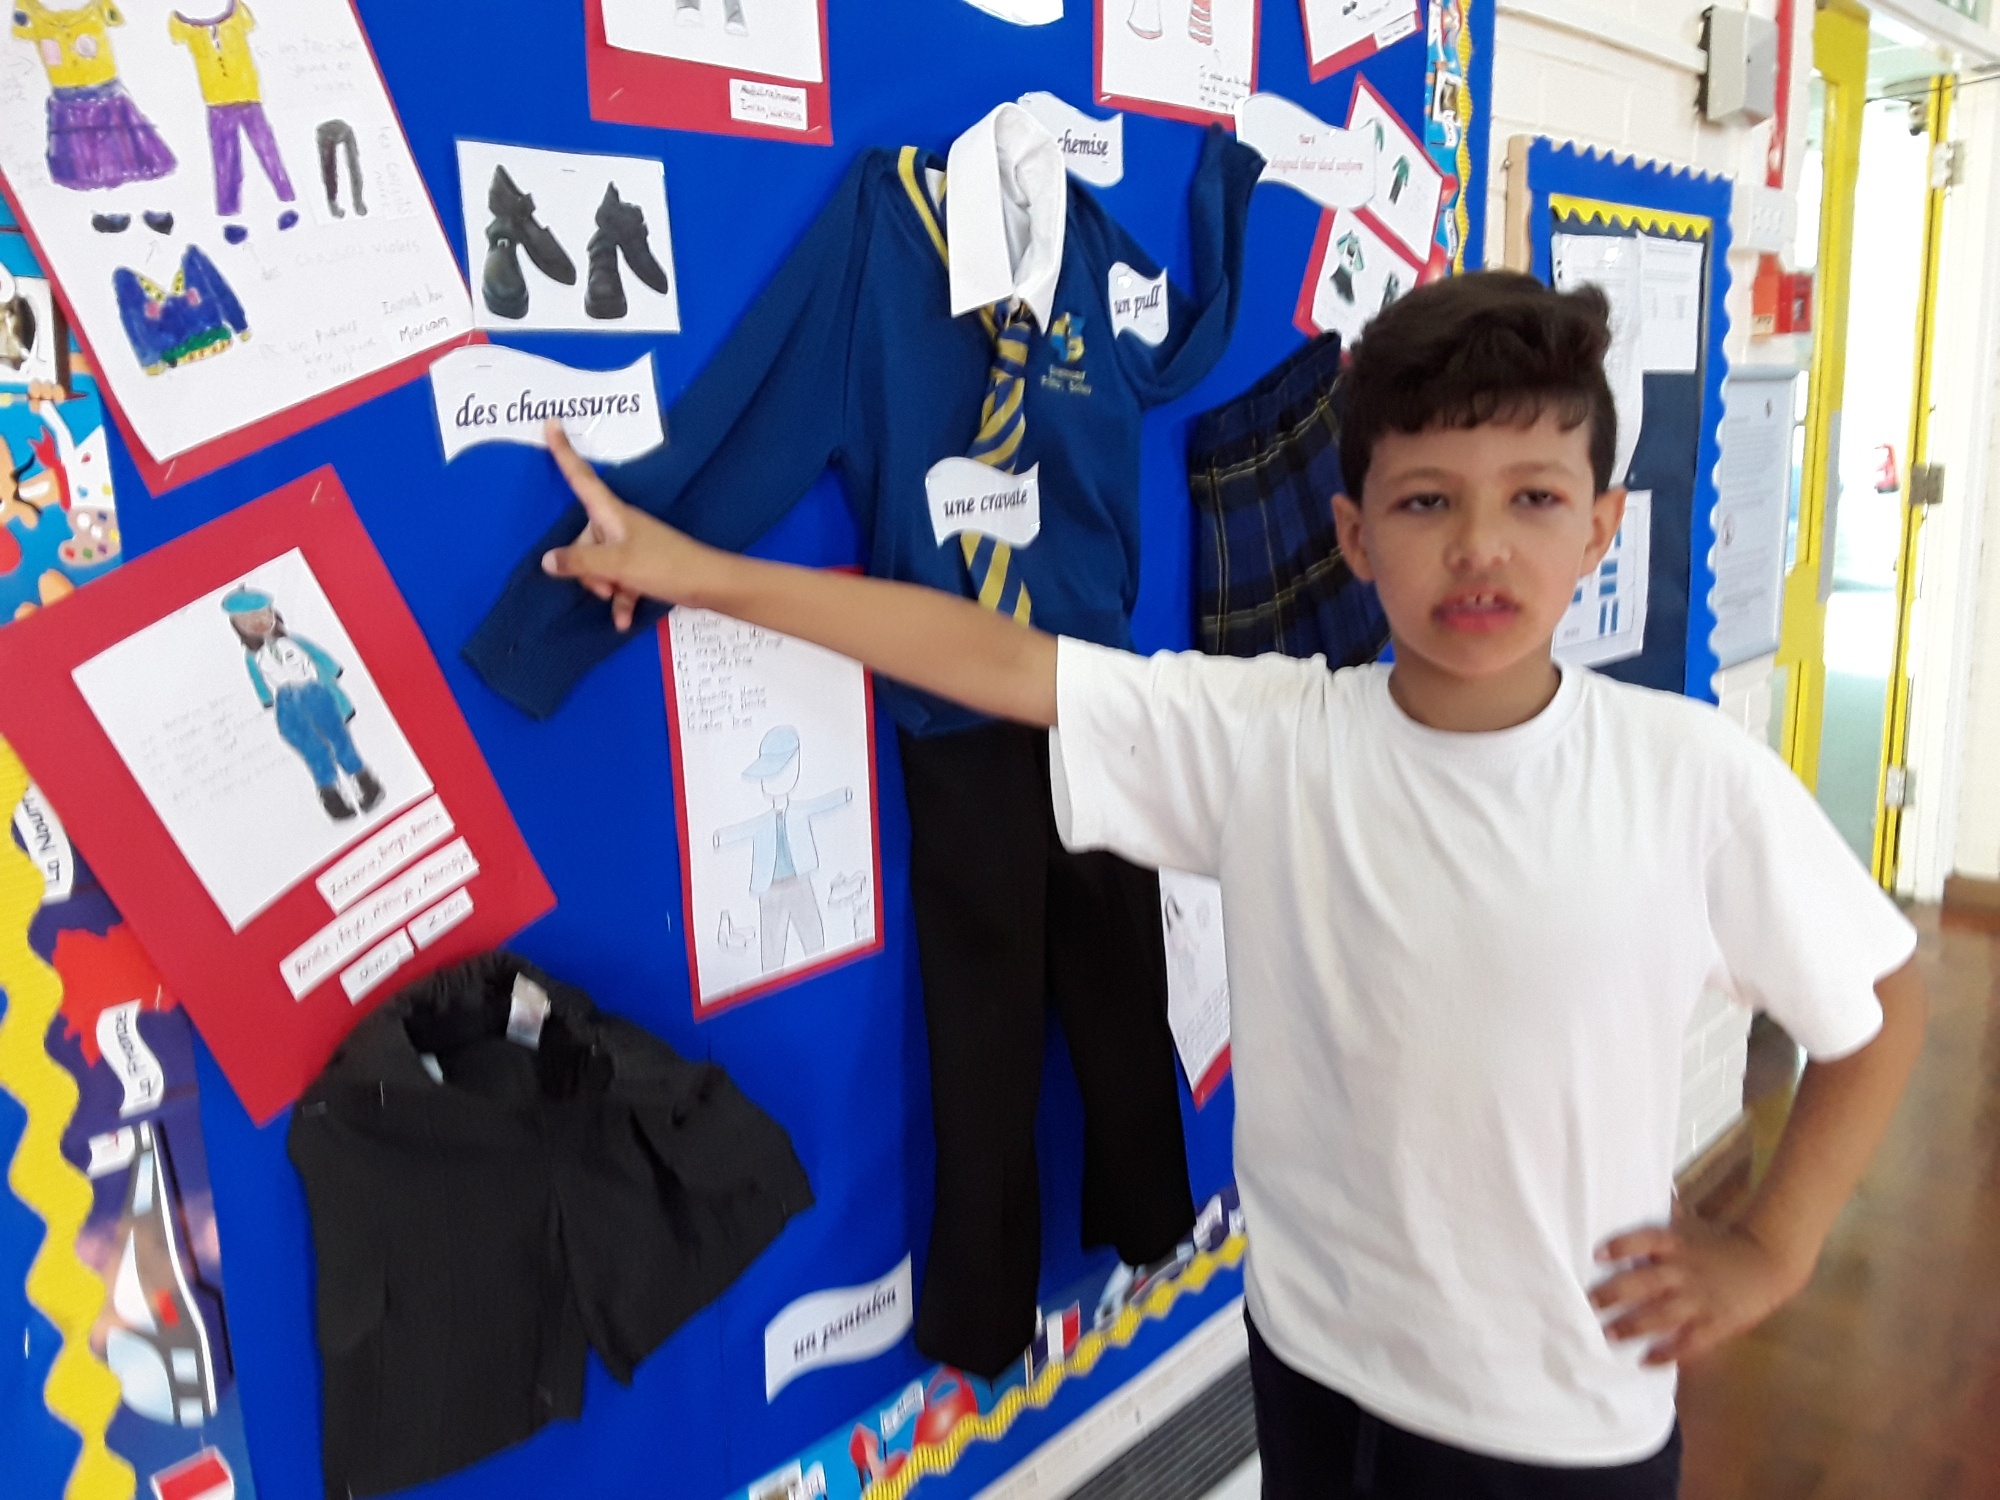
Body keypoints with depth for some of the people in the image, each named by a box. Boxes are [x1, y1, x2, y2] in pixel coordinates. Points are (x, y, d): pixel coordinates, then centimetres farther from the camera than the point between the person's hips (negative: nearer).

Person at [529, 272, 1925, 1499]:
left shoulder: (1701, 780, -15)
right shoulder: (1263, 736, -14)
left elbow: (1885, 1006, -1)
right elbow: (999, 658, -16)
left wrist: (1768, 1249, -4)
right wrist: (698, 570, -15)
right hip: (1317, 1359, 1)